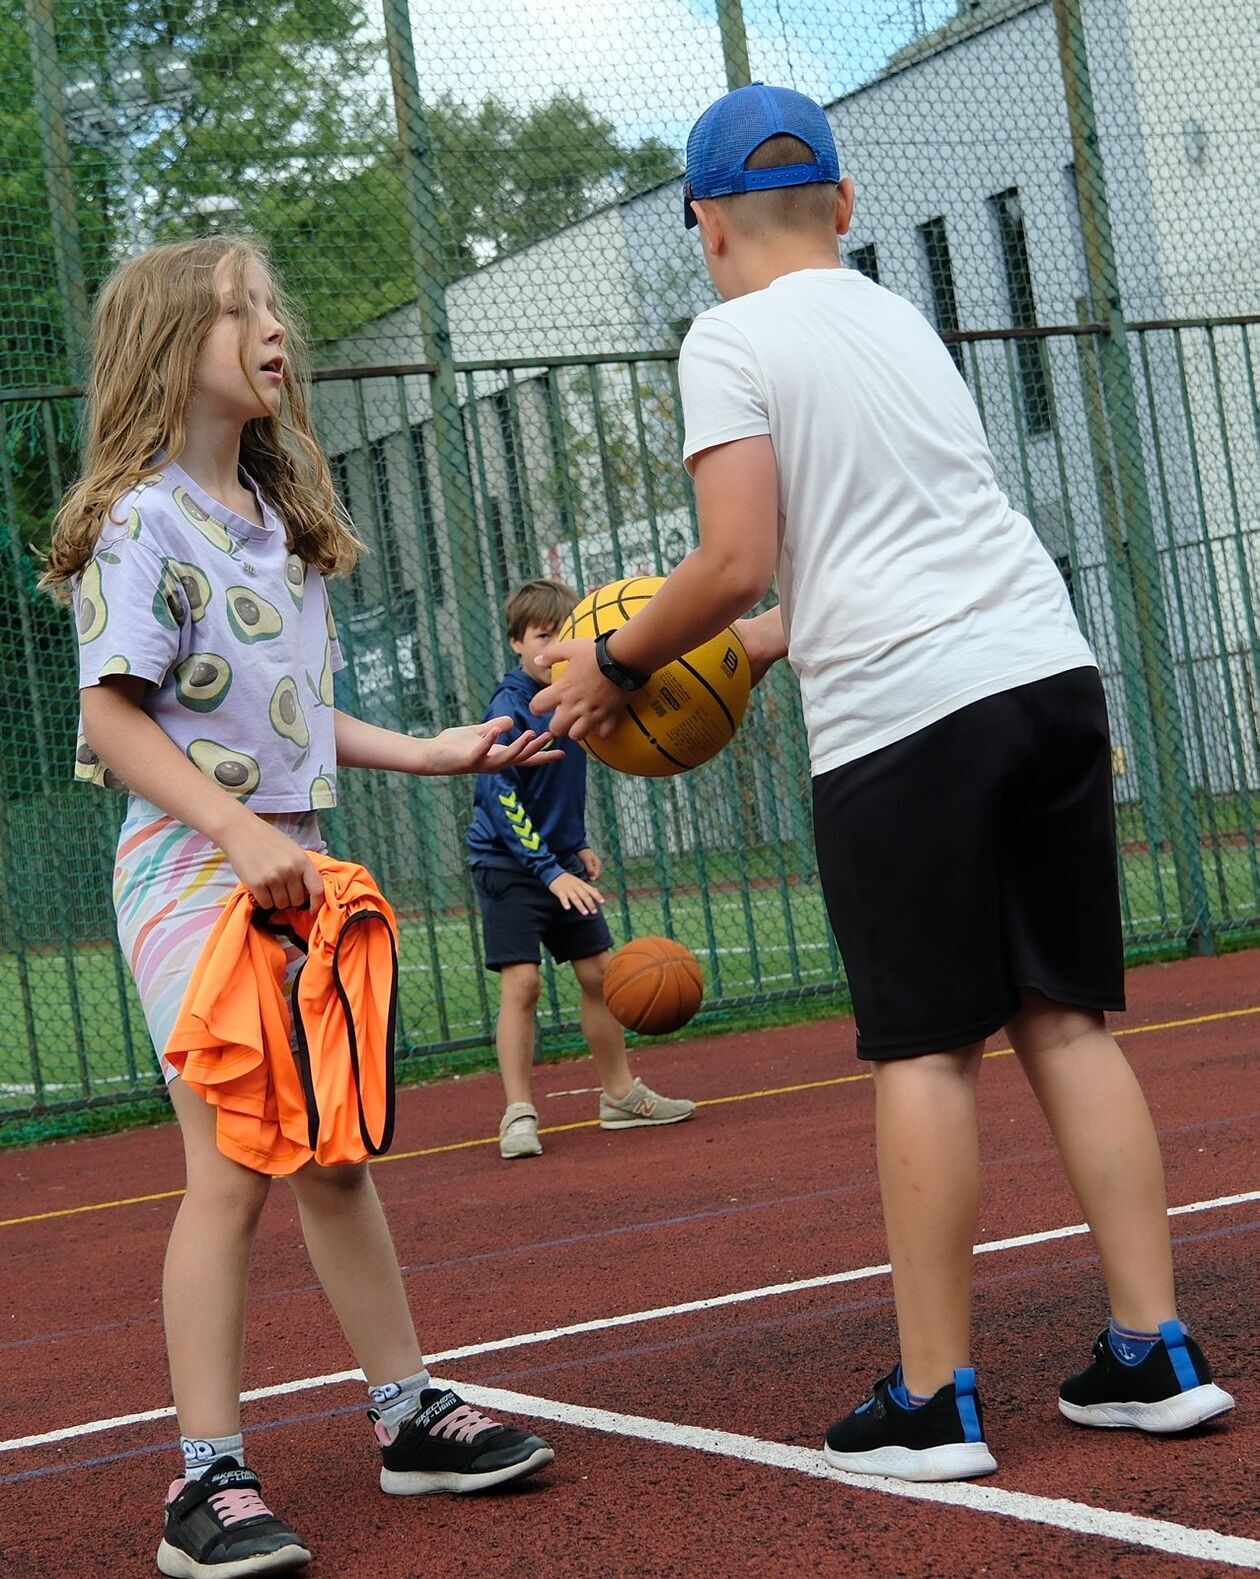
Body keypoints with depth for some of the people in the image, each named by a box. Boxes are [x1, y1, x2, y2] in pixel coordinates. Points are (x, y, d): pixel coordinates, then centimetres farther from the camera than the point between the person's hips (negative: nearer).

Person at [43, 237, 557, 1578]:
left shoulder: (279, 523, 16)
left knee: (336, 1157, 14)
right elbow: (113, 717, -16)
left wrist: (425, 753, 19)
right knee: (231, 1168, -10)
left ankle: (408, 1416, 24)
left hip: (294, 865, 8)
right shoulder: (143, 521, -10)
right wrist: (240, 833, -24)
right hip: (194, 867, -8)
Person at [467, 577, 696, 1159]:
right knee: (521, 981, -13)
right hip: (508, 864, -8)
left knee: (598, 973, 10)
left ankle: (620, 1094, 23)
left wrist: (578, 845, 16)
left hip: (559, 861, 8)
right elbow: (502, 804, -22)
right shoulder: (510, 709, -19)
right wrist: (550, 872, -25)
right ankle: (518, 1113, -7)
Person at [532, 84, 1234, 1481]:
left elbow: (737, 560, -11)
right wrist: (751, 649, 33)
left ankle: (931, 1401, 2)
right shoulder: (899, 321, 21)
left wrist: (618, 662, 4)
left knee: (925, 1050, -2)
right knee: (1065, 1019, 9)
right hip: (1046, 670, 6)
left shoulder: (732, 341, -1)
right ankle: (1152, 1354, 10)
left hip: (903, 713, -6)